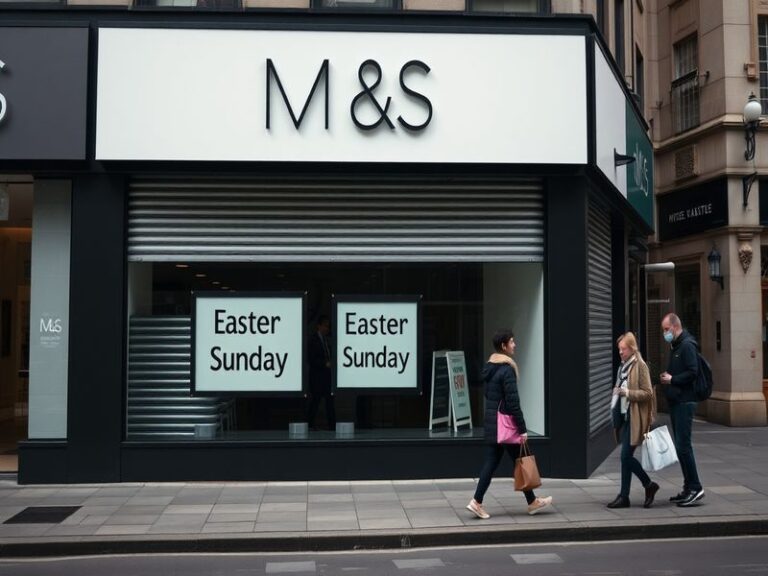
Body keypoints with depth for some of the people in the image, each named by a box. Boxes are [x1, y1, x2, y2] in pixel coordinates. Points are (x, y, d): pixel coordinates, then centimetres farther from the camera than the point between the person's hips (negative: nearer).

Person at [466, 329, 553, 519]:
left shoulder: (489, 367, 10)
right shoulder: (507, 369, -17)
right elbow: (513, 402, -19)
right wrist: (522, 430, -16)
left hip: (491, 420, 8)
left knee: (491, 462, 9)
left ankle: (477, 502, 3)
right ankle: (532, 503, 17)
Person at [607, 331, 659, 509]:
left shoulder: (640, 366, -9)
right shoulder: (622, 367, 16)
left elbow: (647, 393, -13)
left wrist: (628, 393, -21)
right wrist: (617, 392, 11)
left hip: (634, 418, -9)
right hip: (624, 416, 9)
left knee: (626, 456, -9)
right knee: (626, 457, 9)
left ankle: (624, 496, 2)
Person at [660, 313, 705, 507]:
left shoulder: (687, 345, -11)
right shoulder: (676, 346, 19)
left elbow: (692, 373, -20)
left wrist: (672, 380, -14)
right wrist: (667, 377, 6)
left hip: (685, 402, -10)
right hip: (676, 402, 10)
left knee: (683, 445, -10)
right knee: (680, 445, 11)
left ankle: (695, 487, -4)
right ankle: (689, 488, 17)